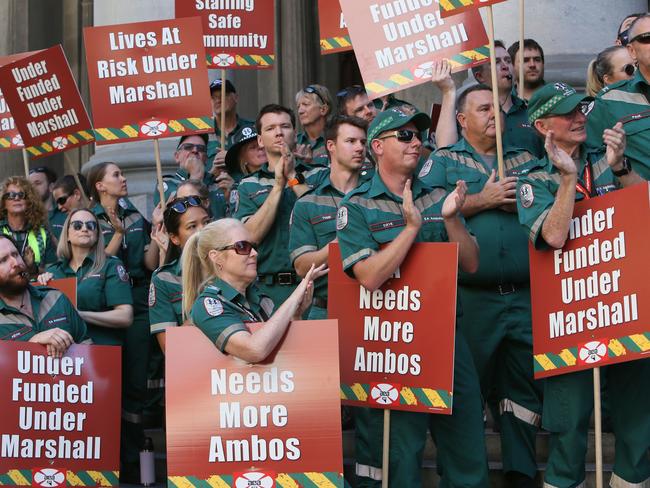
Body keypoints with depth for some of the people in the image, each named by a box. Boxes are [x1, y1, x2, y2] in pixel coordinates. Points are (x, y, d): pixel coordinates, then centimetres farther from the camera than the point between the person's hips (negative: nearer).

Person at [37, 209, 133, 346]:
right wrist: (43, 285, 5)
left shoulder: (111, 266, 5)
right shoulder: (53, 271, 16)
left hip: (102, 349, -3)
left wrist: (78, 314, -10)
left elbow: (125, 317, -5)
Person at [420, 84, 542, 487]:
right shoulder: (442, 162, 8)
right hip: (471, 297, -3)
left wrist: (521, 201, -9)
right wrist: (482, 200, -9)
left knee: (527, 384, 8)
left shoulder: (526, 160, 18)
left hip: (525, 294, 3)